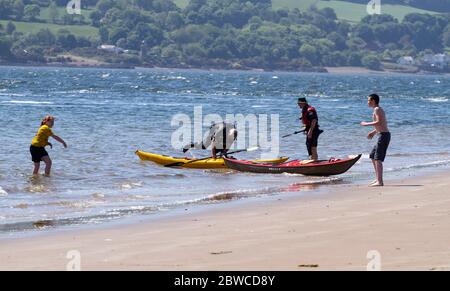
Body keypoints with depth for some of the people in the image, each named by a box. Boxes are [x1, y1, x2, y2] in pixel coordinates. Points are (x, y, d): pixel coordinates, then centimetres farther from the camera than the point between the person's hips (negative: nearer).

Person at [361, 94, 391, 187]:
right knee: (373, 157, 17)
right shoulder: (380, 109, 21)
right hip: (383, 135, 10)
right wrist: (374, 132, 22)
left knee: (378, 159, -13)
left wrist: (366, 124, -14)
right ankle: (378, 179, 20)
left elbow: (379, 122, -23)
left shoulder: (377, 109, -9)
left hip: (383, 135, -10)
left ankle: (380, 181, -17)